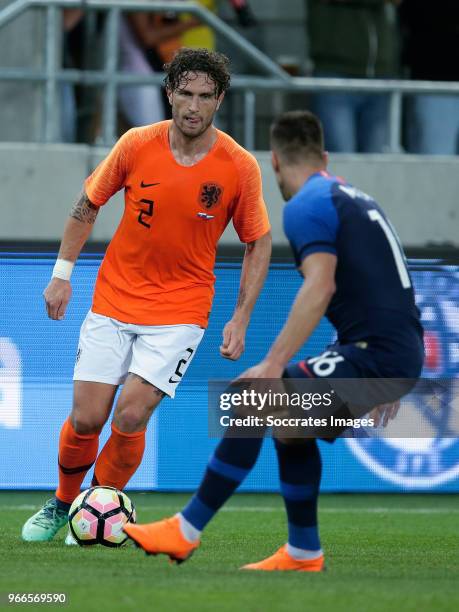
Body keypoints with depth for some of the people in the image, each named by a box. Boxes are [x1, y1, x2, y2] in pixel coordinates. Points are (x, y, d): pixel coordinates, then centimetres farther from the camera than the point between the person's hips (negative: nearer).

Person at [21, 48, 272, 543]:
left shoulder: (240, 167, -12)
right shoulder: (136, 145, -9)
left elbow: (258, 243, 0)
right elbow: (88, 204, 6)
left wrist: (240, 320, -6)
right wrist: (62, 273, 2)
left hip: (180, 311, -1)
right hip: (114, 299, 1)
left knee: (130, 417, -15)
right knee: (86, 419, -3)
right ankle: (63, 503, 26)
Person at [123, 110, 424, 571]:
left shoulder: (306, 207, -6)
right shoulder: (357, 199, 22)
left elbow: (320, 287, -20)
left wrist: (273, 365, -24)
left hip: (374, 355, -9)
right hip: (403, 356, 9)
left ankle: (187, 531, -6)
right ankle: (303, 554, 25)